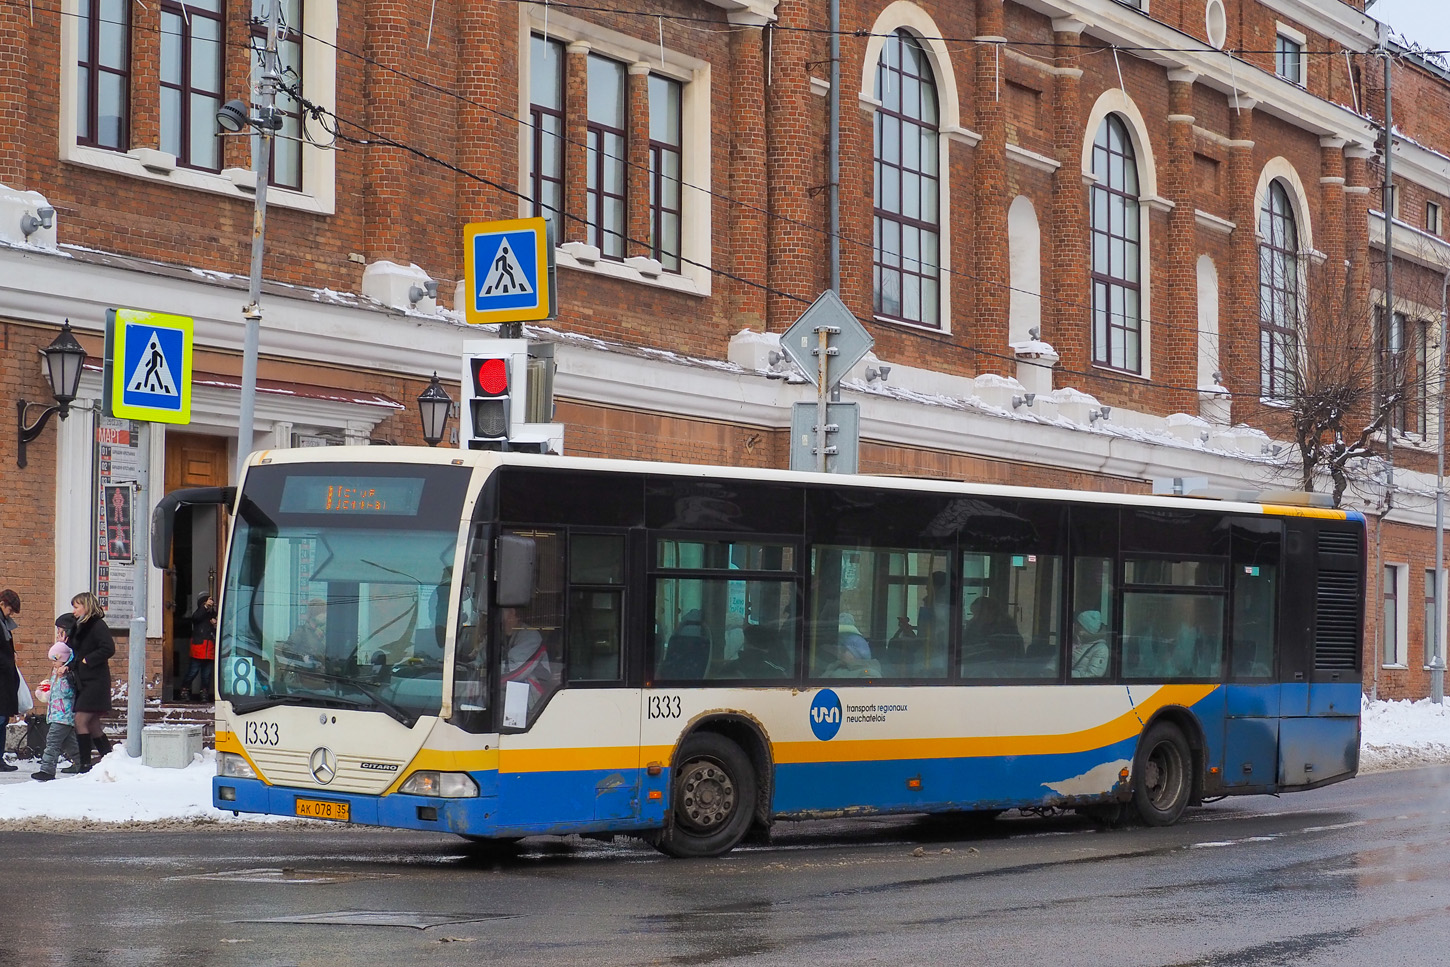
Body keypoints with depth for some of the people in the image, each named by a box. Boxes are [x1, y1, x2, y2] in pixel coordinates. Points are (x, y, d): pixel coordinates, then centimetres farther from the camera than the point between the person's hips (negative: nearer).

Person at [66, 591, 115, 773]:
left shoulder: (97, 625, -10)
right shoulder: (81, 627, 17)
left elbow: (108, 649, -21)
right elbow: (76, 651, 20)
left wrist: (87, 660, -17)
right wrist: (68, 664, 1)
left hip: (95, 681, -10)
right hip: (84, 681, 10)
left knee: (81, 720, -12)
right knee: (92, 724, 11)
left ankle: (84, 763, -11)